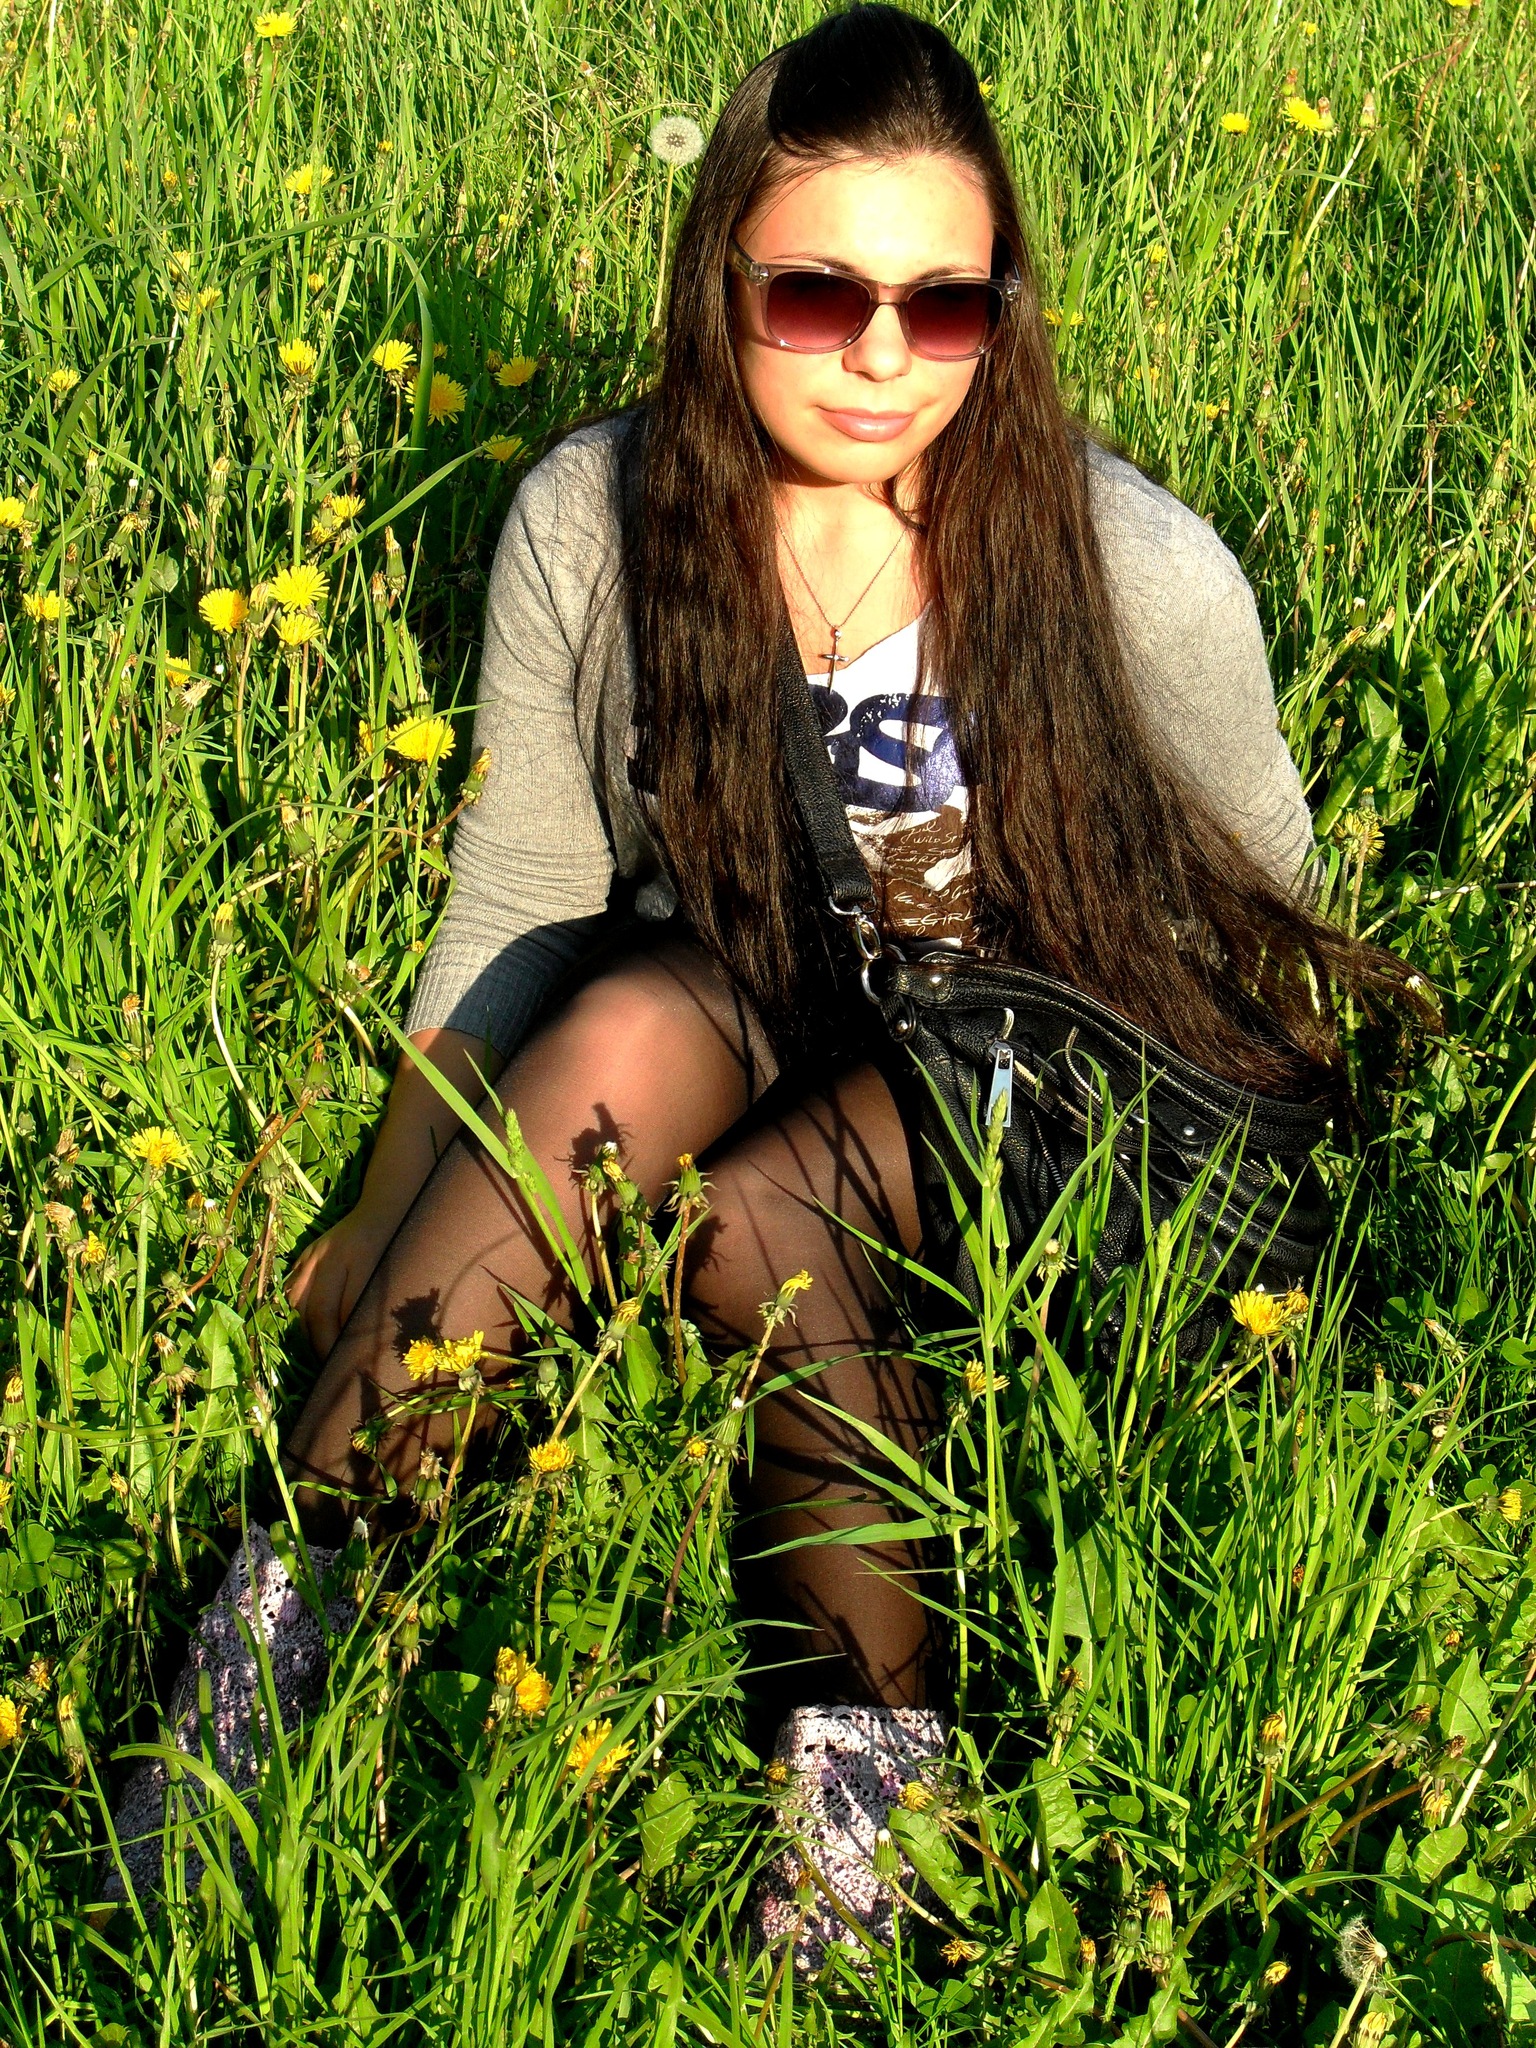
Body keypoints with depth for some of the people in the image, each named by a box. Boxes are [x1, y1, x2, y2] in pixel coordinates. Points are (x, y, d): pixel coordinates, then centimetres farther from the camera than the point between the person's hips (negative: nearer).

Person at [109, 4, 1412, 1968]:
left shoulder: (1139, 575, -19)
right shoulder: (589, 524, -14)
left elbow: (1257, 894, -1)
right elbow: (516, 901, -7)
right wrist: (390, 1234, -13)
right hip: (733, 1002, 2)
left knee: (759, 1222, -33)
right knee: (625, 1034, -33)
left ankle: (870, 1720, -20)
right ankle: (297, 1575, -29)